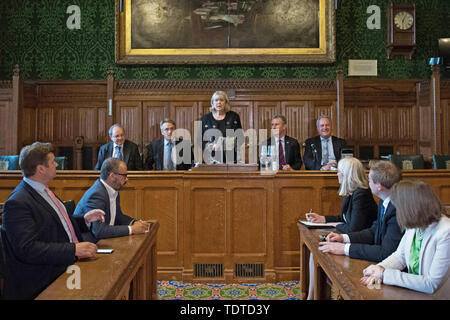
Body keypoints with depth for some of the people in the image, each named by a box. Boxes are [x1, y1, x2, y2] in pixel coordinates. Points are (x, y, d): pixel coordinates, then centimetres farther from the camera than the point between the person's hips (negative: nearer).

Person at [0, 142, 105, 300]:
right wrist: (74, 249, -25)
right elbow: (27, 249, -23)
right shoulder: (17, 204, -15)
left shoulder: (43, 191, 16)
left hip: (71, 264, 9)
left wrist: (85, 219, 10)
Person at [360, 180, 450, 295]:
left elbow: (432, 284, -22)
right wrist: (380, 268, -10)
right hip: (413, 292, 6)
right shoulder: (414, 225, 0)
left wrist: (384, 274, -21)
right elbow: (400, 256, 11)